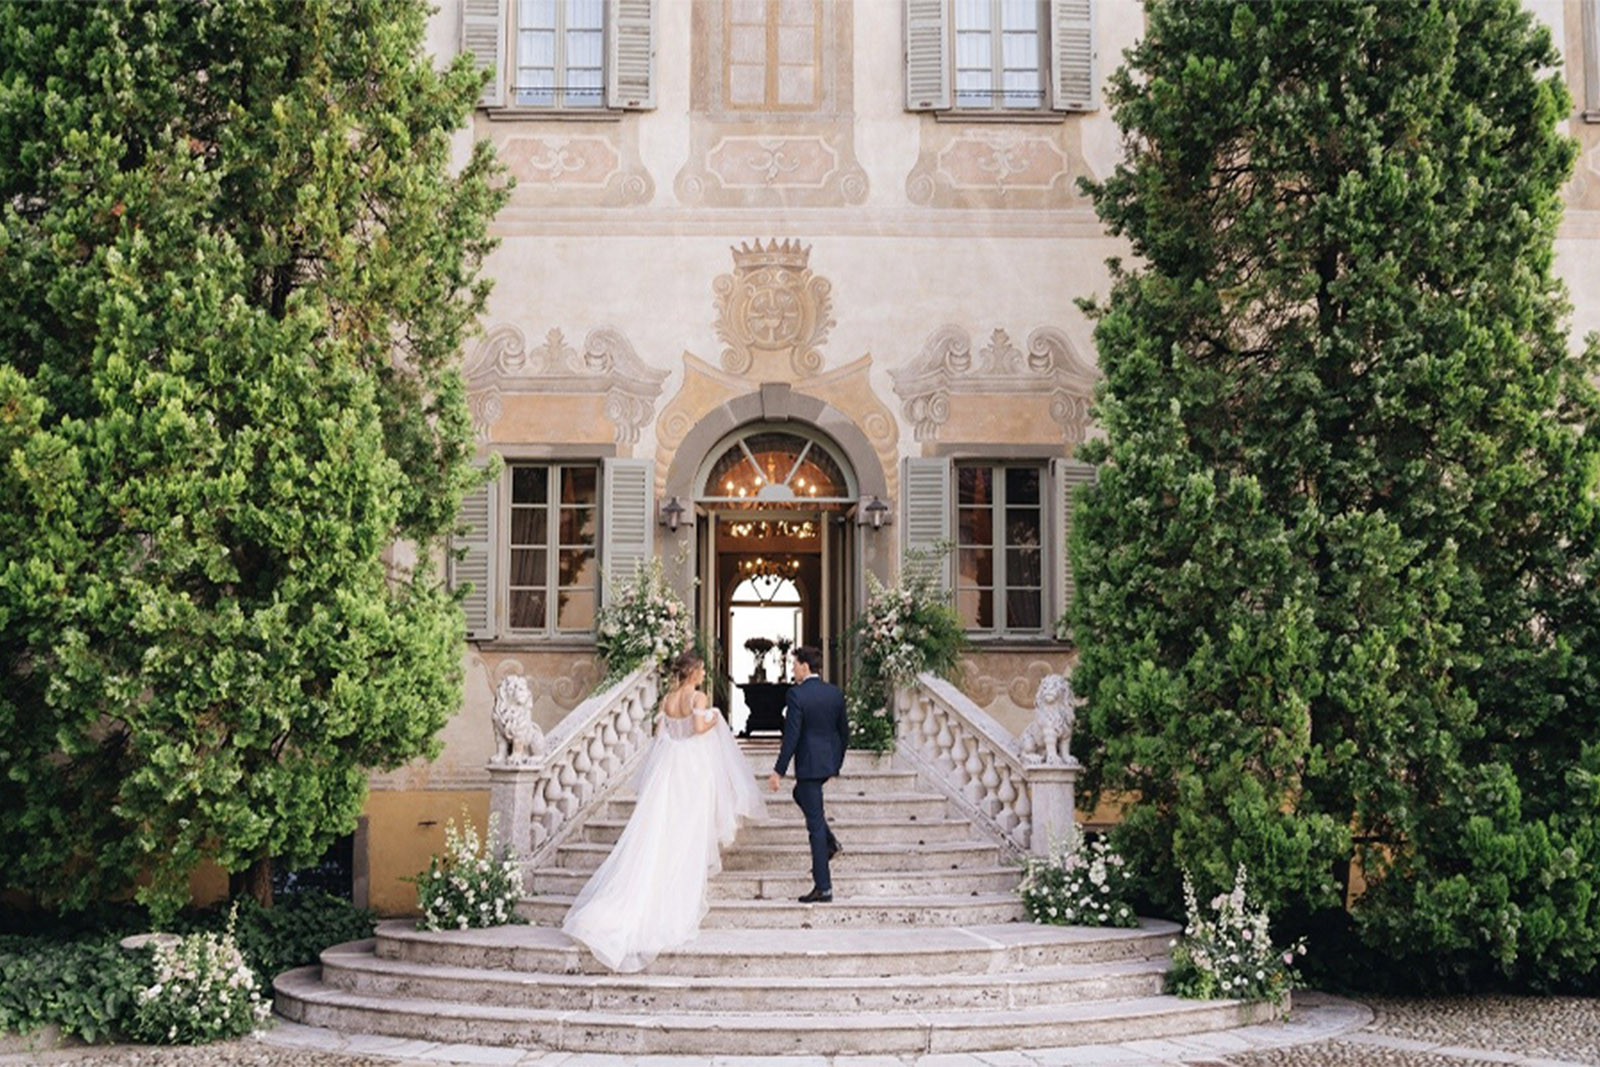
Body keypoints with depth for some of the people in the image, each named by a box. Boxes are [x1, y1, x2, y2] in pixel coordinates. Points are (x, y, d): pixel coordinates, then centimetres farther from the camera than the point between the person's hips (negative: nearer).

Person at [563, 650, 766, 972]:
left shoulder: (667, 699, 8)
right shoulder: (698, 698, -11)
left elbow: (659, 731, 9)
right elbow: (699, 727, -23)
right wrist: (714, 720, -3)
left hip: (667, 764, 6)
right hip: (693, 767, -6)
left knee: (657, 829, 7)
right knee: (688, 830, 3)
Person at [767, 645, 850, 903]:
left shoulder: (797, 695, -15)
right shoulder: (835, 693, 5)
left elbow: (791, 737, -17)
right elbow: (844, 732, 11)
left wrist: (779, 771, -11)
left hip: (809, 764, -7)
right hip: (829, 762, 7)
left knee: (815, 823, -2)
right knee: (801, 794, 32)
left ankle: (823, 887, 1)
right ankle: (829, 842, 23)